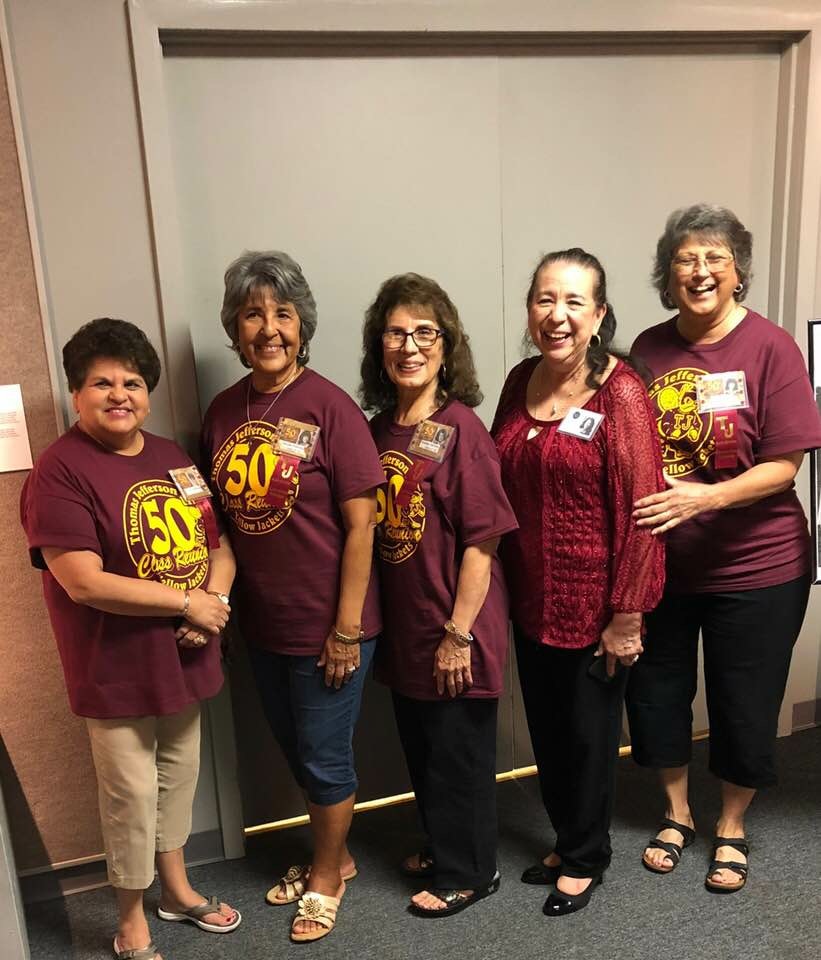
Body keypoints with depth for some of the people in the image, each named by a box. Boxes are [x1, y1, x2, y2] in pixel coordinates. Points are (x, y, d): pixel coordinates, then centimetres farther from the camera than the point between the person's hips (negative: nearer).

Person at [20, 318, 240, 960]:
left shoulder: (173, 460, 5)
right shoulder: (60, 472, -16)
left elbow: (219, 542, 8)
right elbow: (84, 582, -23)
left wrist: (216, 599, -12)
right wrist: (188, 603, -19)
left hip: (184, 658, 6)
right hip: (117, 667, -6)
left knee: (180, 776, 21)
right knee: (132, 794, 9)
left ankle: (176, 888, 45)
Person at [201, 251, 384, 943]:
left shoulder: (330, 407, -16)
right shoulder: (224, 411, 1)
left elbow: (361, 524, -15)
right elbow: (223, 515, 8)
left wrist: (347, 628, -15)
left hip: (327, 624, -5)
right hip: (262, 623, 6)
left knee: (324, 756, 11)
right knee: (297, 751, 21)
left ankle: (327, 876, 38)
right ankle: (335, 855, 46)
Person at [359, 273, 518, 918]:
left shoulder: (461, 429, -16)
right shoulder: (377, 429, 3)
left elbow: (481, 542, -17)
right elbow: (371, 530, 10)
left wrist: (459, 633, -17)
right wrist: (377, 620, 9)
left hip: (455, 629, -6)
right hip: (404, 624, 6)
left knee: (459, 751, 11)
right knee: (420, 746, 22)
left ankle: (468, 873, 33)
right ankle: (441, 846, 45)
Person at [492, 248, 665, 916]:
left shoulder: (620, 393, -16)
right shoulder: (521, 382, 2)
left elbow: (640, 509, -16)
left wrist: (627, 614, -15)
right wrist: (502, 583, 9)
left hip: (593, 602, -5)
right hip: (529, 597, 6)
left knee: (589, 733, 13)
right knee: (546, 727, 19)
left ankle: (586, 857, 37)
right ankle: (566, 839, 43)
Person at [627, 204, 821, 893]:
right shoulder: (649, 349, -1)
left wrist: (704, 498, -27)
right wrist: (640, 502, -5)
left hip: (754, 567, -3)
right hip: (661, 562, 3)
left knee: (744, 705, 11)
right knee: (655, 693, 14)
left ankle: (731, 828, 37)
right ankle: (676, 813, 40)